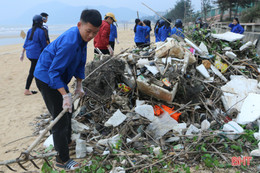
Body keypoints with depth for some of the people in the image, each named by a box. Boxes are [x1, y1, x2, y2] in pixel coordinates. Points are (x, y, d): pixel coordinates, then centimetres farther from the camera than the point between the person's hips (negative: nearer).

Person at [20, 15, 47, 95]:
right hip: (36, 54, -8)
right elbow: (44, 44, -5)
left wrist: (22, 53, 19)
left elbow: (26, 43, 13)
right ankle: (27, 90, 7)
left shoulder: (30, 30, 9)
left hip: (29, 53, 8)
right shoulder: (41, 31, -12)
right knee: (32, 72, 1)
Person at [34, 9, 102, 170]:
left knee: (68, 111, 23)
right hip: (46, 79, -10)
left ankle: (67, 141, 46)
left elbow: (81, 64, 7)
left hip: (57, 77, 10)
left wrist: (79, 85, 5)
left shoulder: (82, 37, -3)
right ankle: (62, 159, 6)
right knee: (61, 118, -7)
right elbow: (54, 71, -31)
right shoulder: (69, 43, -33)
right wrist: (65, 95, -33)